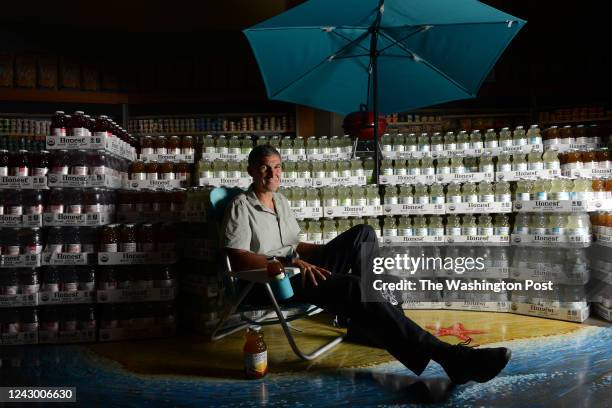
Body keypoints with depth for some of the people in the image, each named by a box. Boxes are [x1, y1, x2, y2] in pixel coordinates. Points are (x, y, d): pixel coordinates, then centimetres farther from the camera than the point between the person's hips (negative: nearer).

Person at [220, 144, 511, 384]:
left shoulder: (280, 201, 20)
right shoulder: (241, 206, -5)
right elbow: (238, 259, -17)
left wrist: (333, 249, 8)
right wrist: (291, 262, -25)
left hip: (299, 268, 8)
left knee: (364, 234, -6)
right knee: (353, 287, -31)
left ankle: (366, 321, -12)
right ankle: (447, 356, -37)